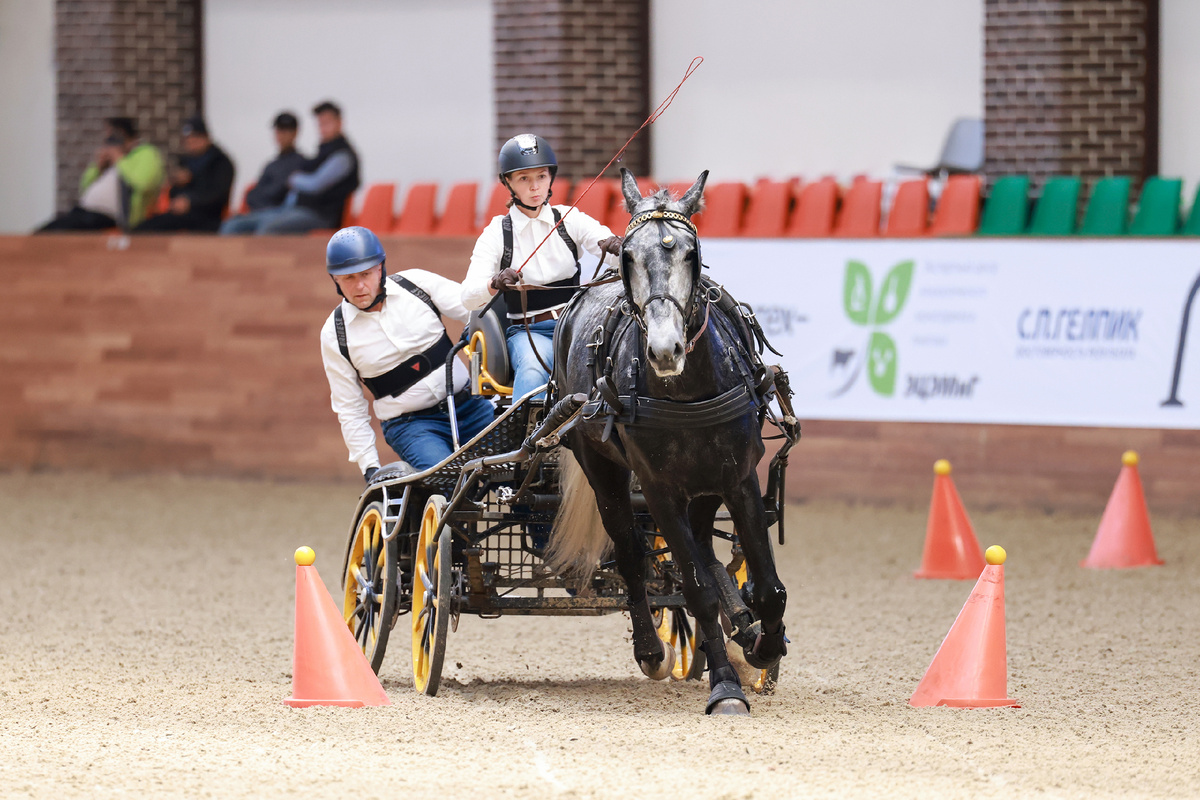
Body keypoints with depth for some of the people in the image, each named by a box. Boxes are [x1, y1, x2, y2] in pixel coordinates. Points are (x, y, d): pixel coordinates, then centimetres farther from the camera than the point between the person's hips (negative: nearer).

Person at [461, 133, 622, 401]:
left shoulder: (570, 219, 8)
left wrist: (616, 246, -33)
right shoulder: (497, 233, 3)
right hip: (528, 331, -2)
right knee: (532, 371, -36)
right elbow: (469, 298, -8)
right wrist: (495, 283, -32)